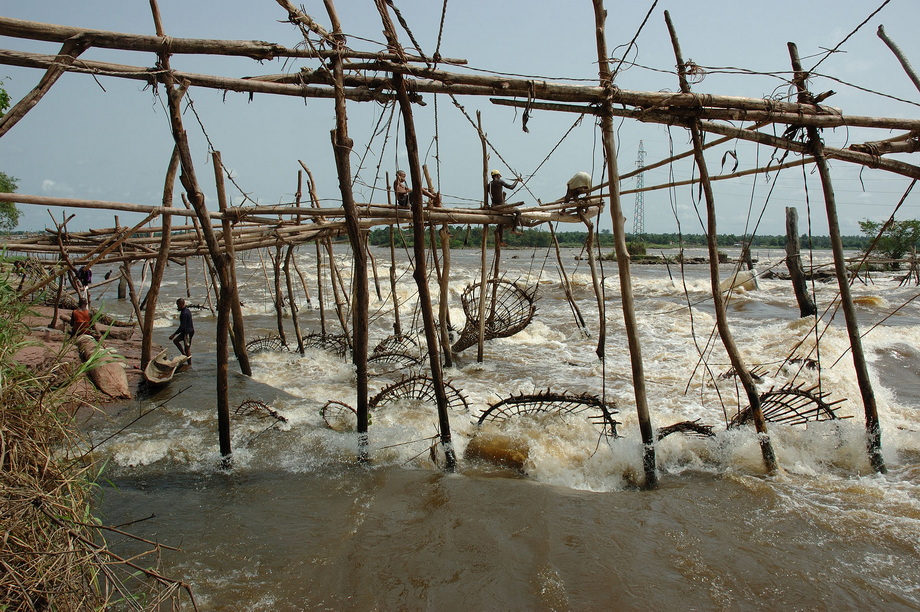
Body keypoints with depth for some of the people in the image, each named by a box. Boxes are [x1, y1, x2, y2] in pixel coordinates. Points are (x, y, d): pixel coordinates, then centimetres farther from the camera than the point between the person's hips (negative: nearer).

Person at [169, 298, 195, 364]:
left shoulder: (184, 313, -24)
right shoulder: (187, 310, 8)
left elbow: (182, 326, -27)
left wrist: (174, 334, -26)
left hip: (188, 332, -10)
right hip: (186, 331, 10)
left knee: (187, 348, -1)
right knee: (175, 340, 17)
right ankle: (184, 354, 18)